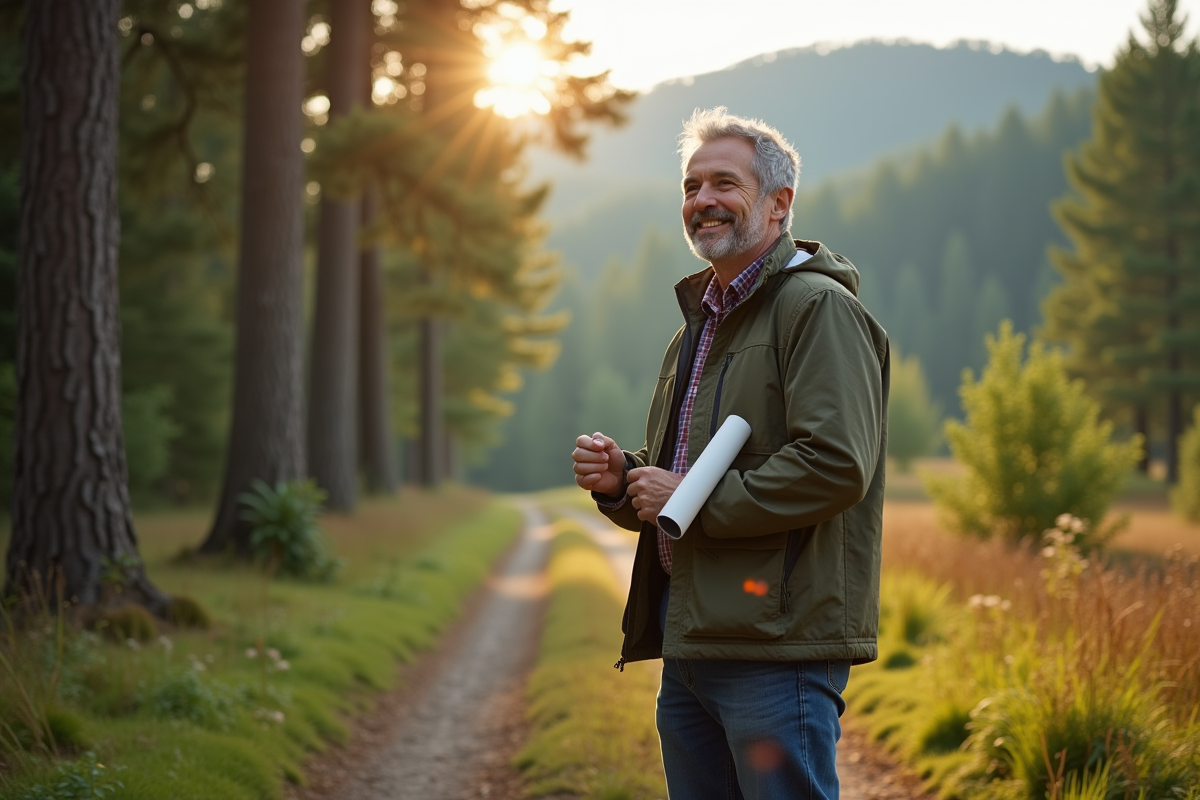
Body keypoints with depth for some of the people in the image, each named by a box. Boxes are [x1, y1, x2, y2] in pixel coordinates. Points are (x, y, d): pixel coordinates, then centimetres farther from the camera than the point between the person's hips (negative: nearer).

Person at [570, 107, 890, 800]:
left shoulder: (820, 307, -8)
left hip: (778, 646, -9)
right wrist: (621, 481, 6)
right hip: (689, 646, 9)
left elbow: (836, 464, -21)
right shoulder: (699, 325, 22)